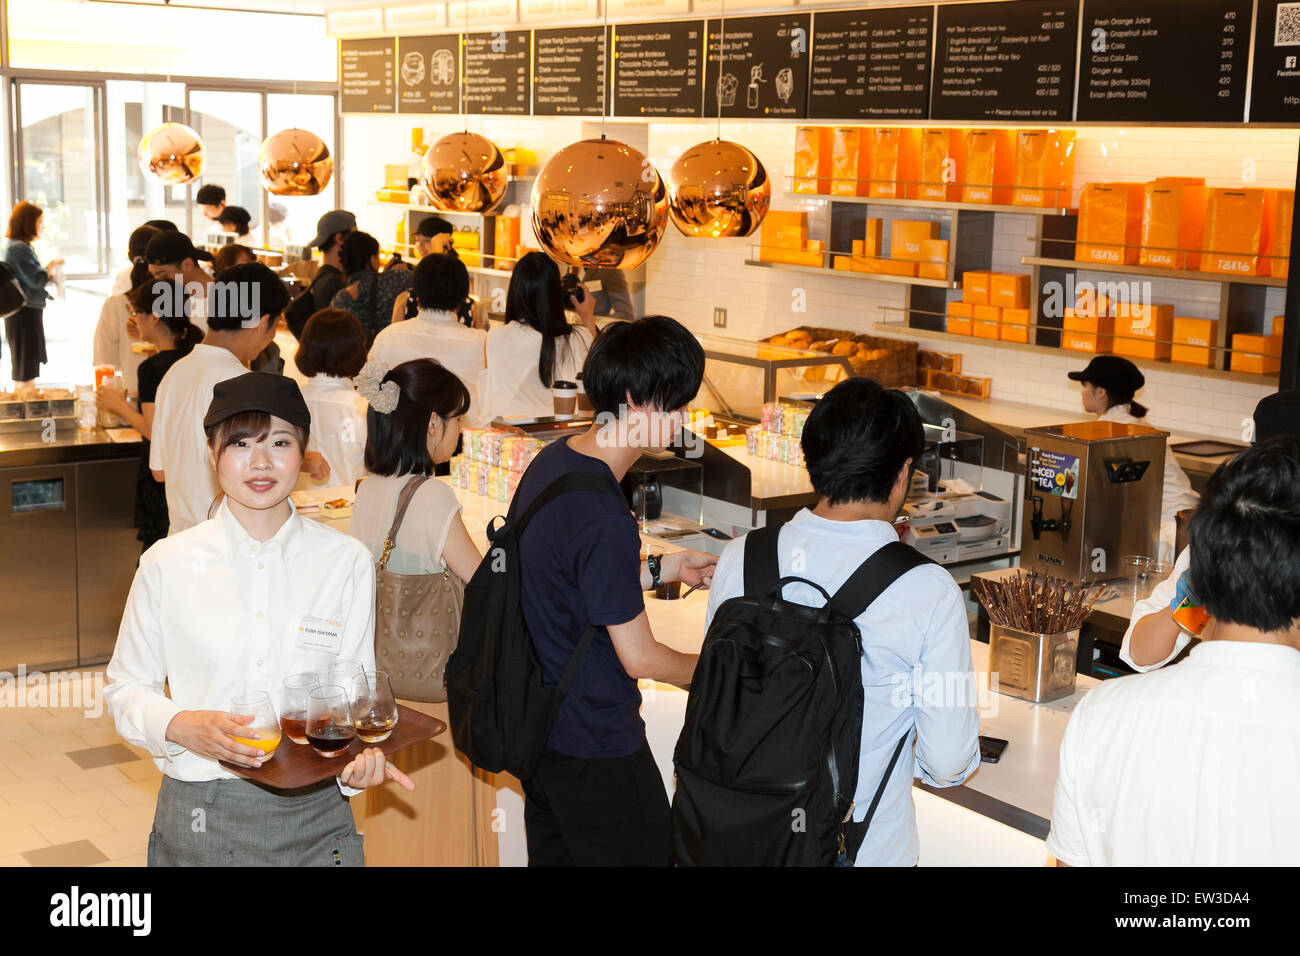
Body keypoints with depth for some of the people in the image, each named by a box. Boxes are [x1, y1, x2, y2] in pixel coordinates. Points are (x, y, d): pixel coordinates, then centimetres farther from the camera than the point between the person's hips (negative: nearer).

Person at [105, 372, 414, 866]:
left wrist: (359, 763, -18)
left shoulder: (347, 563, -2)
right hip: (197, 819, 0)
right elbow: (125, 687, 3)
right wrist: (183, 727, -17)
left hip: (313, 816, 0)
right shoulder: (167, 564, -3)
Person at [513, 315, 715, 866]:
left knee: (552, 855, 21)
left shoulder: (550, 462, 0)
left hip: (538, 727, 9)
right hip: (595, 748, -9)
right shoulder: (602, 520, -29)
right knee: (643, 856, 7)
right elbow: (640, 658, -19)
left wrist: (664, 569, 12)